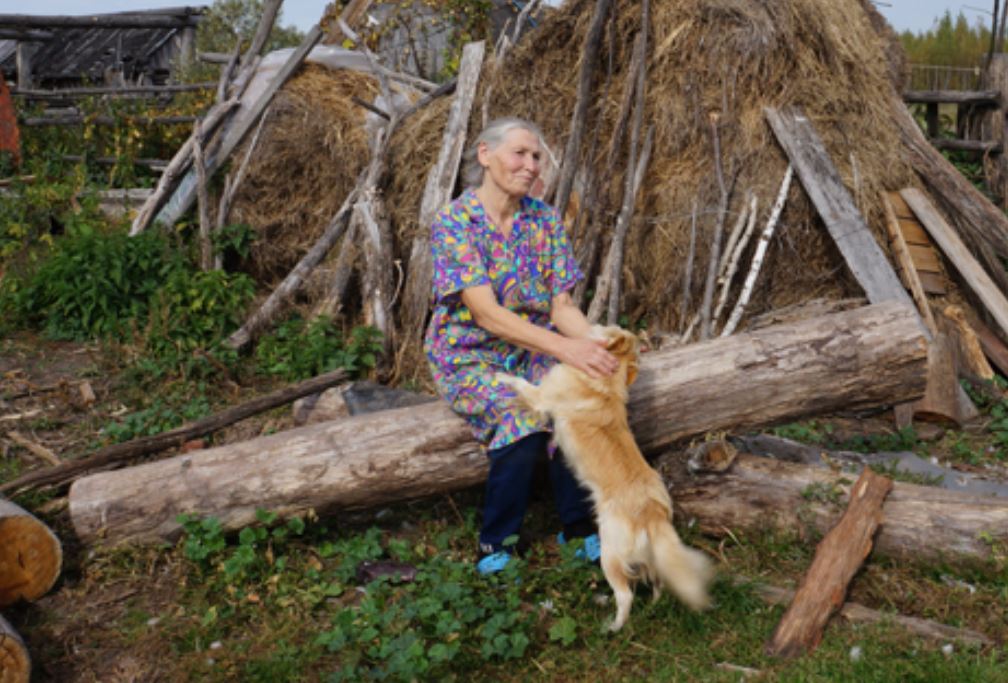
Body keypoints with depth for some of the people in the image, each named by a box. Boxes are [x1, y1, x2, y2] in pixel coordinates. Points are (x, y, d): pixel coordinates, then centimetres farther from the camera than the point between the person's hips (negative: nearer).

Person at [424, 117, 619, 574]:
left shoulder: (545, 220, 2)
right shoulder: (453, 223, -14)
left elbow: (562, 305, -1)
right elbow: (487, 314, -24)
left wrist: (597, 345, -22)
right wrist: (565, 348, -34)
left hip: (532, 352, 4)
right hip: (469, 356, -4)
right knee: (524, 416, -32)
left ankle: (578, 526, -8)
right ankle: (495, 545, -11)